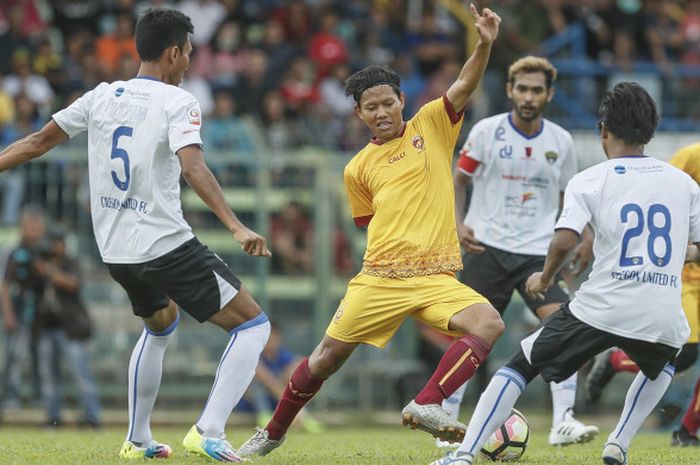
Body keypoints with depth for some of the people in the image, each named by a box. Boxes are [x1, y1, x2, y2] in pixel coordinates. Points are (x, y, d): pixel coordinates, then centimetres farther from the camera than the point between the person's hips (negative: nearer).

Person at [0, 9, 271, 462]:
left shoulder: (102, 96, 8)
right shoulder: (178, 102, -9)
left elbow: (39, 141, 13)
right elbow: (193, 168, -24)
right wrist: (238, 227, -30)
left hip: (115, 251, 7)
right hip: (166, 245, -7)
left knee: (161, 324, 34)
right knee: (253, 325, -1)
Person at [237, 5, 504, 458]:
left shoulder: (431, 127, 5)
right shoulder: (359, 169, 10)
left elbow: (464, 86, -10)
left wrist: (485, 44, -27)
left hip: (435, 280, -1)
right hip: (379, 279, 1)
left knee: (489, 323, -28)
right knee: (327, 357, 2)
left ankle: (426, 405, -31)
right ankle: (273, 433, 22)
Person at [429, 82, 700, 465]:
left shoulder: (589, 181, 1)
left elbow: (564, 242, -13)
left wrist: (544, 278, 6)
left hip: (601, 308, -3)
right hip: (663, 318, 3)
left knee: (518, 368, 13)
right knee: (661, 366, 39)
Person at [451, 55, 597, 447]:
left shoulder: (561, 141, 5)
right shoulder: (487, 132, -2)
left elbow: (568, 195, 16)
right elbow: (459, 180, 6)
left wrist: (585, 239, 0)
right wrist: (458, 224, -10)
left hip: (539, 250, 2)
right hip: (488, 248, -2)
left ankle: (563, 421, -20)